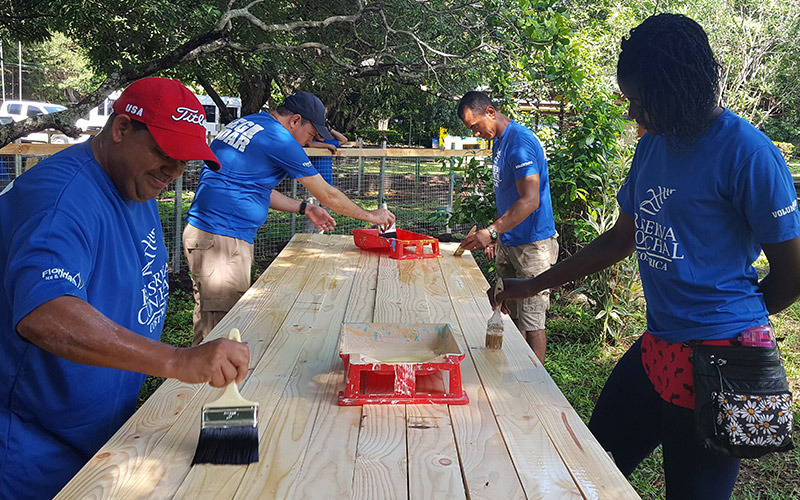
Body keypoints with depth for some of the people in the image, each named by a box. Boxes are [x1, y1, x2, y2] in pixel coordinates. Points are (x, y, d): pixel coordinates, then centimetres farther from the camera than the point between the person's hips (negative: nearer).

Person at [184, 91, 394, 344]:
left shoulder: (242, 124, 17)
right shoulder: (279, 140, -10)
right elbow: (328, 195, -3)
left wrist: (304, 208, 25)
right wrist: (370, 216, 9)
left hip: (200, 230, 10)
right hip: (223, 240, -10)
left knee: (209, 322, 13)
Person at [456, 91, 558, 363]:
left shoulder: (521, 141, -19)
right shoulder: (498, 141, 12)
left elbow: (530, 201, -27)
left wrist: (492, 231, -33)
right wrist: (496, 234, 19)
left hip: (532, 244, -10)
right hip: (508, 242, 10)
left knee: (531, 321, -4)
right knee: (509, 316, 13)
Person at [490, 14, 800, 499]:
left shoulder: (747, 152, -14)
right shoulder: (653, 145, 10)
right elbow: (622, 239, 18)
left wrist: (734, 321, 4)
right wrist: (533, 286, 18)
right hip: (654, 351, 8)